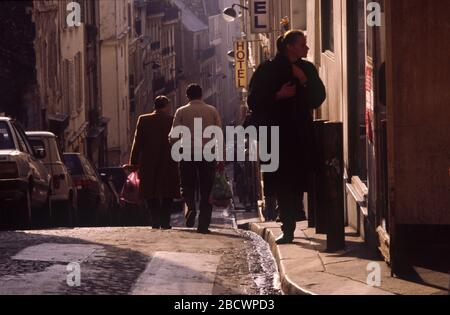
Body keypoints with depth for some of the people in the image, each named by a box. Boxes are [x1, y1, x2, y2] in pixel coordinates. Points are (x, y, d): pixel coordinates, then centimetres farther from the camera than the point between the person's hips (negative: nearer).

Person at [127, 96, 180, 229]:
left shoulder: (143, 120, -1)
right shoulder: (173, 120, -4)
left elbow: (138, 142, -3)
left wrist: (134, 162, -1)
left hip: (148, 165, 1)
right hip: (168, 163, -1)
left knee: (151, 195, 9)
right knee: (167, 195, 7)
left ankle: (156, 221, 3)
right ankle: (165, 222, 2)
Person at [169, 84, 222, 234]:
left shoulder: (182, 112, 2)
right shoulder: (212, 111, 5)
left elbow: (174, 136, -4)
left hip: (188, 153, -1)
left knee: (187, 187, 14)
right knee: (206, 191, 7)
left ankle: (191, 207, -15)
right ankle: (203, 224, 3)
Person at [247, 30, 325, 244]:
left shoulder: (308, 69, 10)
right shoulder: (267, 70, 0)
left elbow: (318, 99, 4)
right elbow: (254, 101, -2)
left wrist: (304, 81, -9)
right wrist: (278, 96, -15)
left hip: (301, 136, 3)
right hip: (276, 136, -3)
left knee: (296, 184, -1)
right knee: (282, 184, -6)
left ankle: (289, 228, 8)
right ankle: (288, 228, -2)